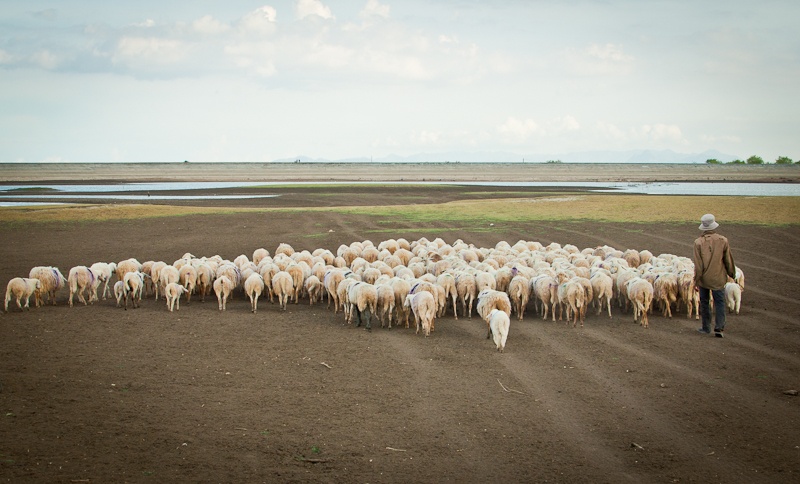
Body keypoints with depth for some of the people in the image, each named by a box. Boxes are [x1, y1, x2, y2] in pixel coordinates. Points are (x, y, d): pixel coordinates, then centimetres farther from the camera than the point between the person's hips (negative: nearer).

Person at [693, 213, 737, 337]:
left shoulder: (698, 242, -13)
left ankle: (706, 328, 20)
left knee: (704, 302, 13)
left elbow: (698, 264, -11)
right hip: (718, 278, 0)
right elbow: (728, 260, 1)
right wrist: (732, 274, 16)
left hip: (704, 278, 0)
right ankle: (719, 328, -2)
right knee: (719, 302, 8)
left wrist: (696, 281, -3)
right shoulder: (723, 241, -9)